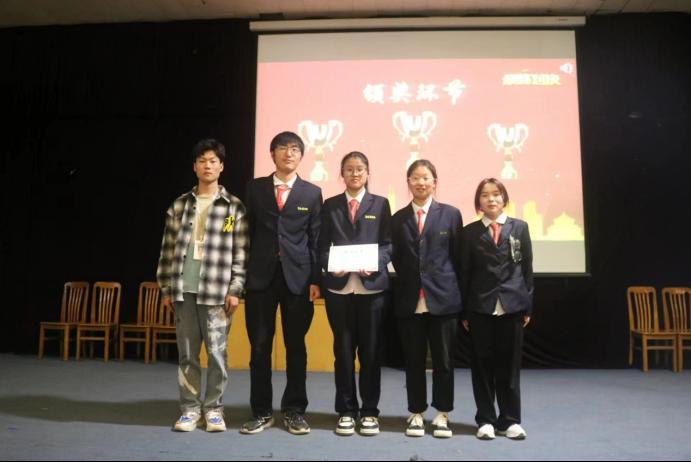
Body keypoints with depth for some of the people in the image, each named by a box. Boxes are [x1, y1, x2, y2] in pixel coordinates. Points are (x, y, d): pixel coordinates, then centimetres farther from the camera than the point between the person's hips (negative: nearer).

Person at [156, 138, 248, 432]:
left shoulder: (234, 207, 2)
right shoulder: (179, 205, 10)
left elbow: (240, 252, -1)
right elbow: (168, 248, 10)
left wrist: (235, 289, -7)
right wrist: (166, 289, 7)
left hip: (216, 291, -3)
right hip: (183, 290, 3)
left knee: (216, 353, 3)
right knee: (187, 354, 9)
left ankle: (213, 408, 17)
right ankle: (190, 409, 21)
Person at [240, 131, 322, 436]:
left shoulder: (312, 193, 7)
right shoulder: (255, 188, 9)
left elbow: (316, 240, 3)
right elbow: (248, 233, 6)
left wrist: (316, 279, -3)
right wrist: (243, 274, 1)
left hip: (297, 277, 0)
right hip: (261, 276, 1)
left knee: (296, 346, 7)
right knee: (259, 346, 5)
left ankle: (294, 411, 20)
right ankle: (261, 412, 19)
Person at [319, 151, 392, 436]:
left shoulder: (380, 204, 8)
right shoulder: (330, 205, 11)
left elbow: (387, 244, 2)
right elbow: (322, 245, 6)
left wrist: (376, 264, -17)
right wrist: (331, 266, -13)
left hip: (373, 286, 0)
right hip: (339, 287, 1)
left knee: (371, 350, 6)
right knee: (343, 350, 7)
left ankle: (369, 411, 19)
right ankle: (346, 411, 19)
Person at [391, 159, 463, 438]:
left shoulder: (451, 214, 3)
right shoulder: (398, 218, 7)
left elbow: (458, 258, 3)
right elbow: (396, 259, 8)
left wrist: (459, 295, 2)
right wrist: (407, 283, -1)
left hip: (443, 298, -1)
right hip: (409, 300, 1)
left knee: (443, 361, 6)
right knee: (414, 361, 9)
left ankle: (442, 415, 21)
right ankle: (416, 414, 22)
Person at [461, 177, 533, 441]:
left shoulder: (520, 227, 6)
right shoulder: (470, 232, 4)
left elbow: (527, 268, 6)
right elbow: (464, 273, 3)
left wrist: (527, 306, 2)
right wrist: (464, 310, -1)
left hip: (512, 305, 1)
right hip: (480, 307, 0)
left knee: (509, 364, 7)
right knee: (483, 365, 5)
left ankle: (510, 420, 18)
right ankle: (486, 419, 16)